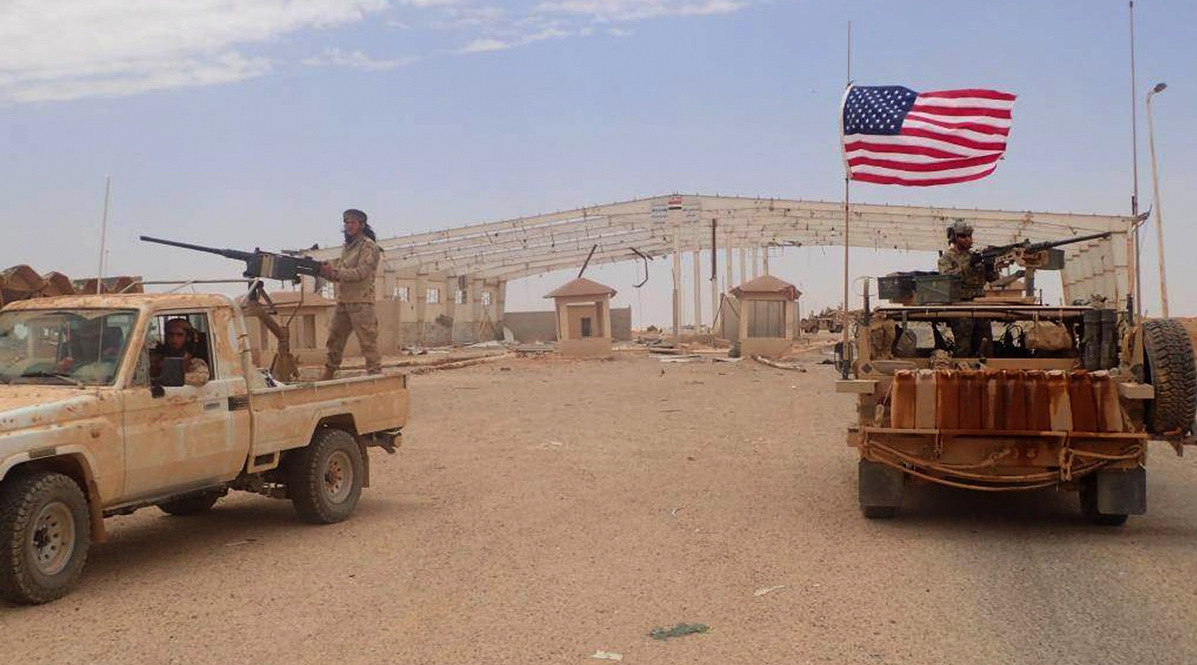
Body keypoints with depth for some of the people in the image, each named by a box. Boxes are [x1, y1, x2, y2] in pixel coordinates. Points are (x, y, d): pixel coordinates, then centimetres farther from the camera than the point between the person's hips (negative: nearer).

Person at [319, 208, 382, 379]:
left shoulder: (369, 247, -6)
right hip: (343, 301, 8)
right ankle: (328, 374, 20)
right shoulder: (346, 247, 20)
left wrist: (334, 272, -18)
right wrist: (327, 272, -1)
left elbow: (361, 273, -17)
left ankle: (375, 374, -5)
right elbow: (341, 275, 18)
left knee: (367, 340, -8)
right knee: (334, 338, 12)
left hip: (361, 302, -8)